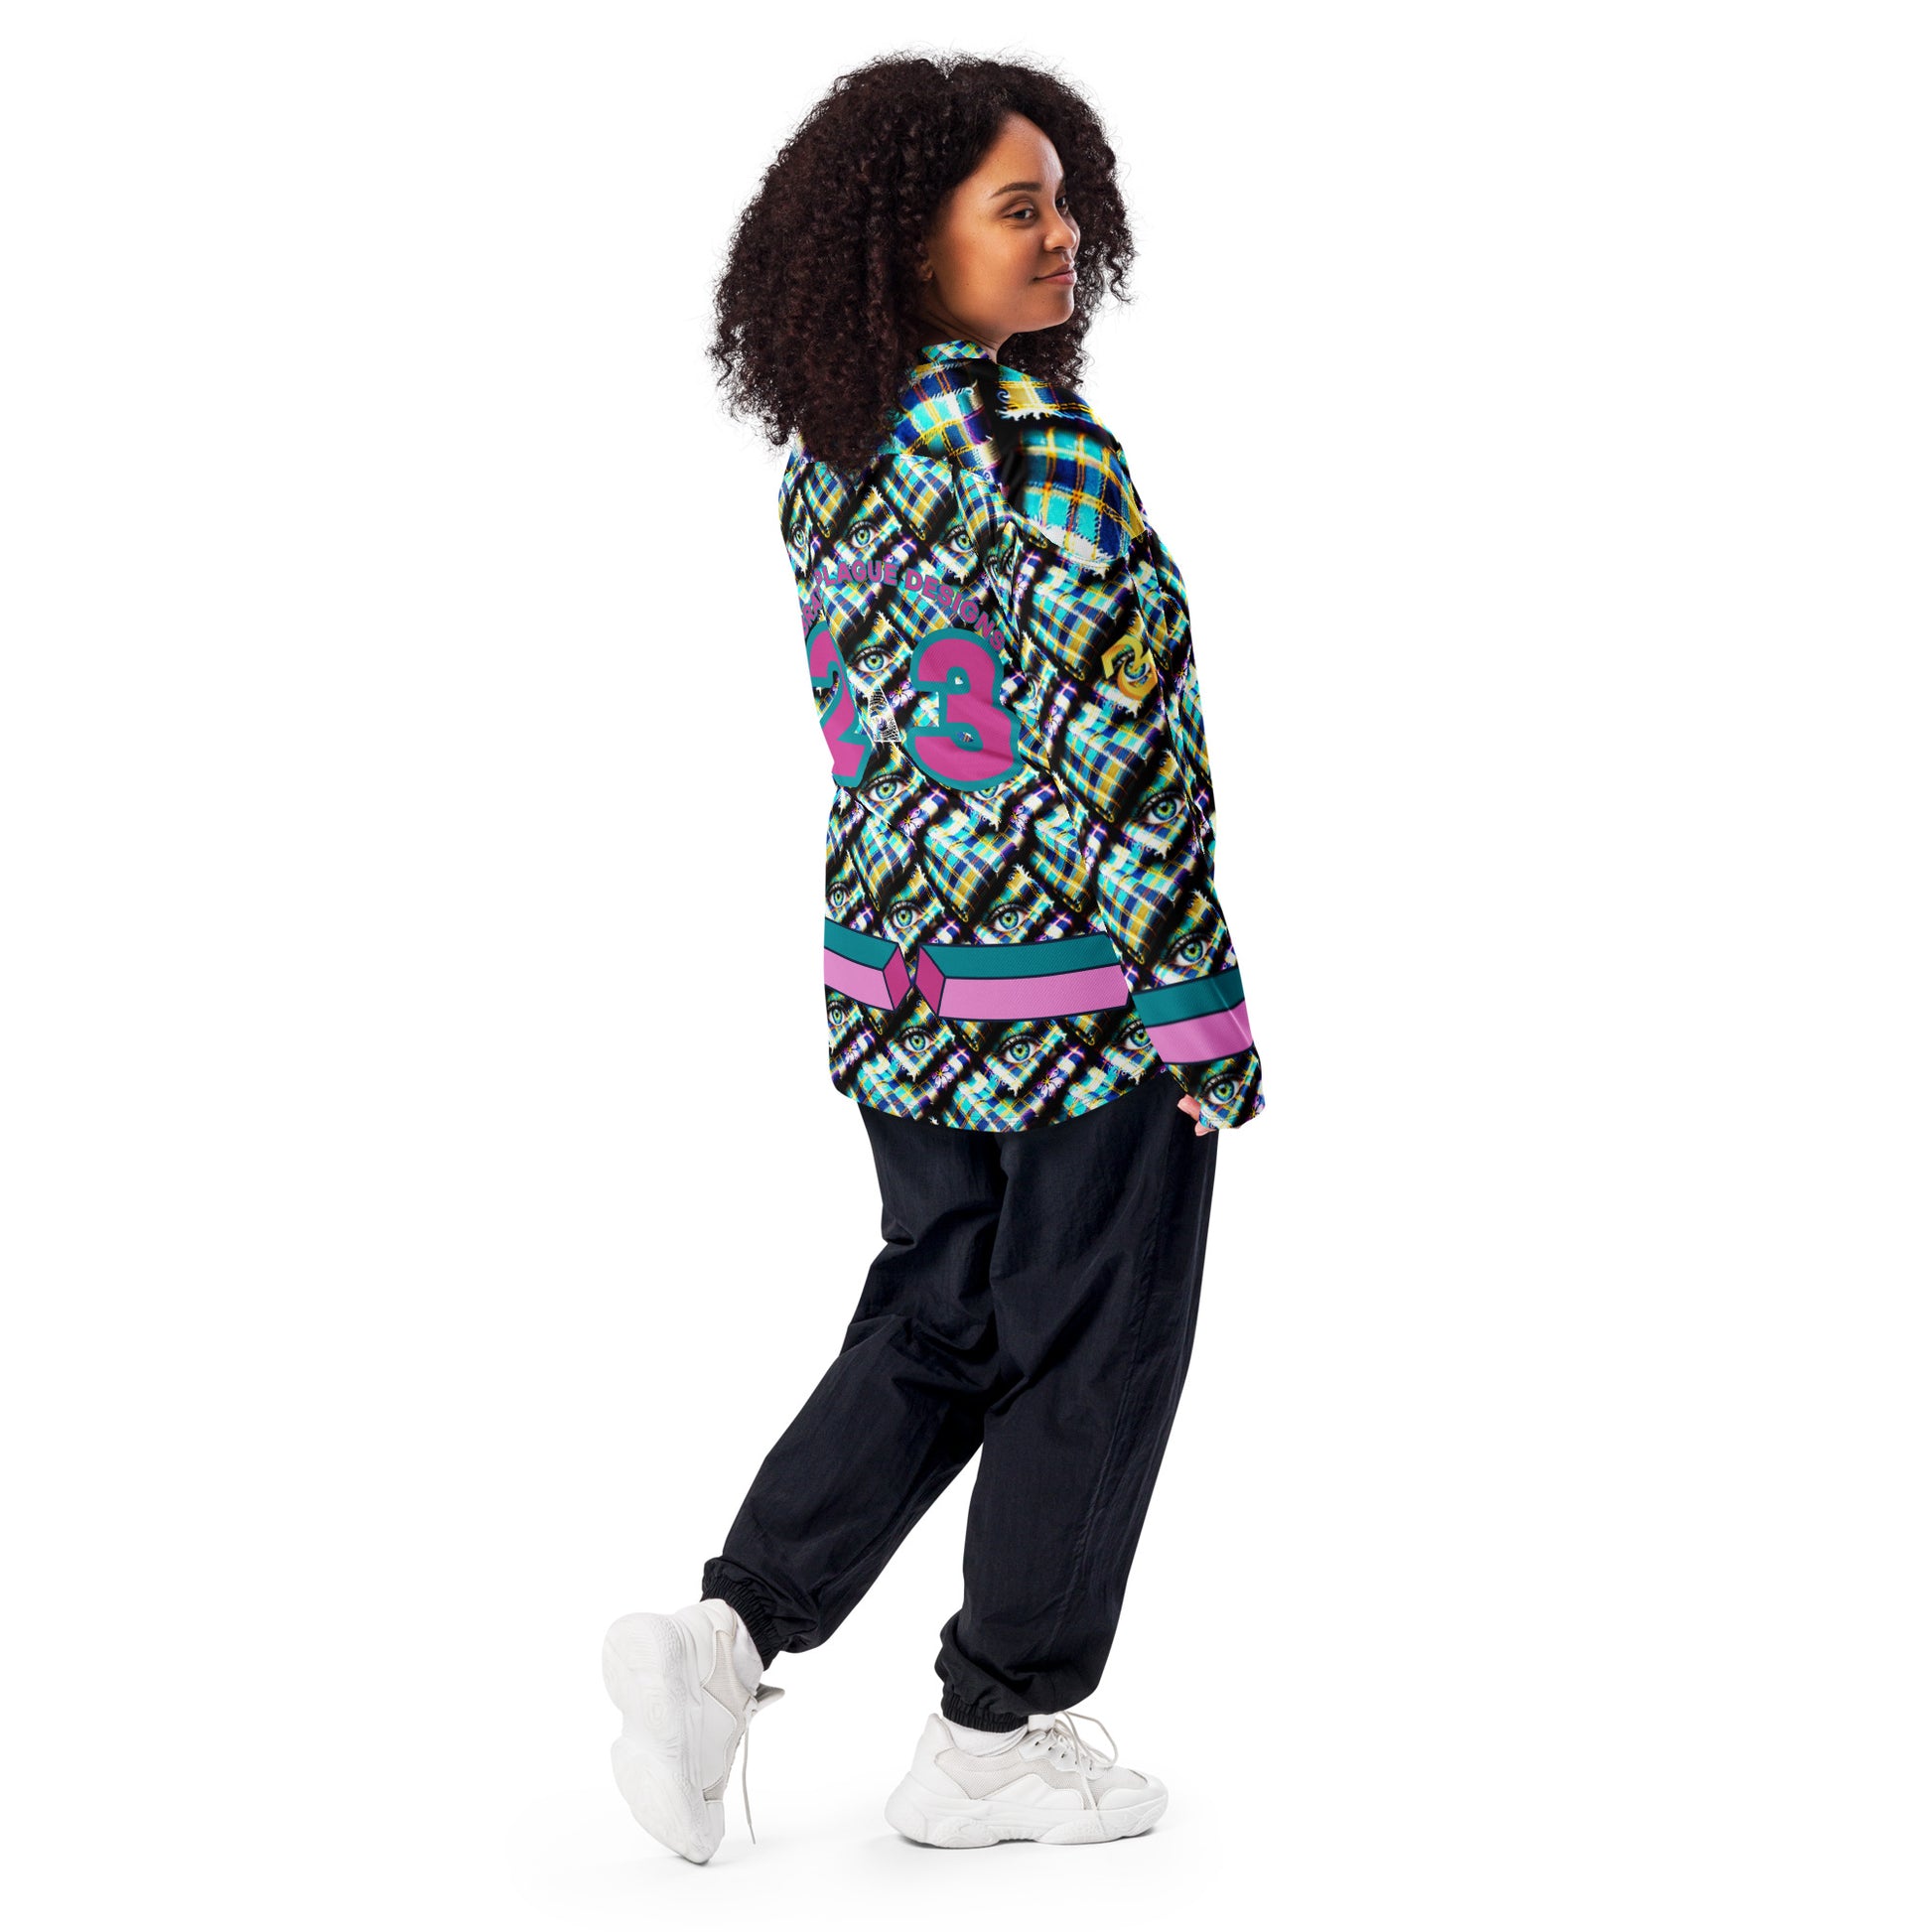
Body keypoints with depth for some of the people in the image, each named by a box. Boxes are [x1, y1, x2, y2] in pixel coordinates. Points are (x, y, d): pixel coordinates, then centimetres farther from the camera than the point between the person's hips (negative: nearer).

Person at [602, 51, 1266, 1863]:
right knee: (1087, 1351, 8)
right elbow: (1111, 737, -21)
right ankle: (994, 1735, 19)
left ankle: (726, 1631, 9)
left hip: (901, 954, 8)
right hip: (1086, 971, -8)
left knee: (934, 1320, 19)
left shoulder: (825, 454, 5)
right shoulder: (1036, 441, -20)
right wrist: (1193, 1007, -16)